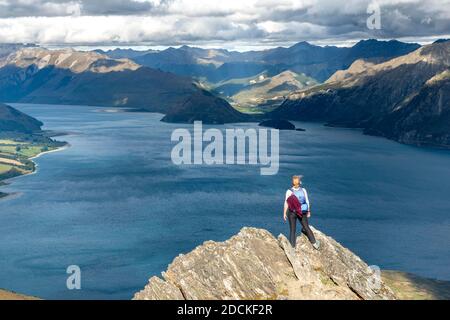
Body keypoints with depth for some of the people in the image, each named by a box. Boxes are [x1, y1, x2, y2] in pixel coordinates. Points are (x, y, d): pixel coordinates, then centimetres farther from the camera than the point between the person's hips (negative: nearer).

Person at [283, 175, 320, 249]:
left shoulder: (289, 191, -10)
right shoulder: (303, 190, -6)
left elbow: (286, 203, -8)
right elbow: (307, 202, -1)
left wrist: (284, 213, 1)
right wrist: (308, 212, 10)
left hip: (292, 212, -1)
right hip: (302, 212, 1)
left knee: (292, 230, 7)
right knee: (306, 227, 16)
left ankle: (292, 247, 8)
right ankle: (314, 243, 20)